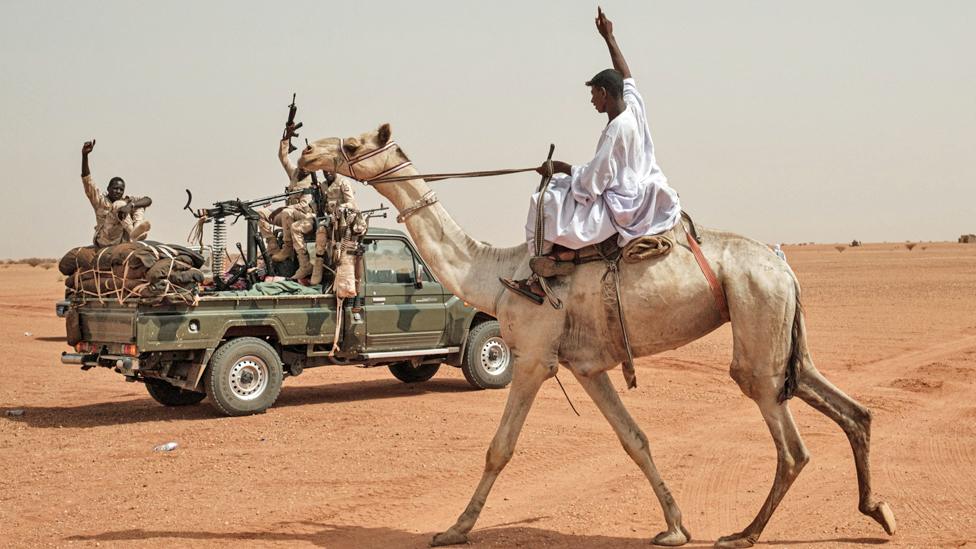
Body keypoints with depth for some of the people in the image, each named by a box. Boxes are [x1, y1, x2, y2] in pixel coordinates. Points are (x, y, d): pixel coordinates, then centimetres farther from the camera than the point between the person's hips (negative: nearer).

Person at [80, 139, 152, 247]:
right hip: (105, 241, -3)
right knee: (119, 205, -19)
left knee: (139, 206, -4)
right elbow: (87, 181, -9)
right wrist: (84, 155, -22)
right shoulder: (101, 200, 5)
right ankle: (133, 233, -36)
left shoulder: (128, 200, 11)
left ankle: (136, 232, -33)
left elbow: (148, 200, -7)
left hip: (123, 241, 3)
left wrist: (131, 205, -27)